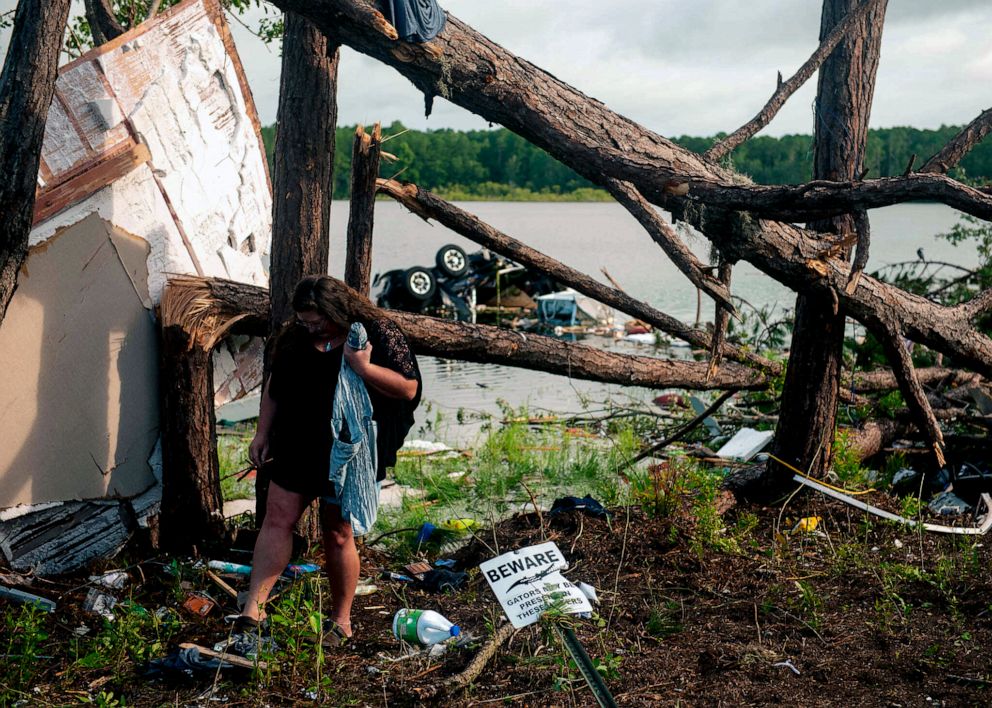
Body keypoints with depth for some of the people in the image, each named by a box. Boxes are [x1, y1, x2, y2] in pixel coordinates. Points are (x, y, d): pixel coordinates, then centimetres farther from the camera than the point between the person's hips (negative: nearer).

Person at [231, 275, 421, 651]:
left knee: (338, 535, 3)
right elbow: (274, 384, 17)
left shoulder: (378, 334, -10)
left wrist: (365, 368, -25)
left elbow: (409, 389, -13)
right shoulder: (295, 335, 5)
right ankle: (253, 609, 0)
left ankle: (341, 621, 18)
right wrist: (262, 433, 13)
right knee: (277, 521, -2)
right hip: (296, 447, 5)